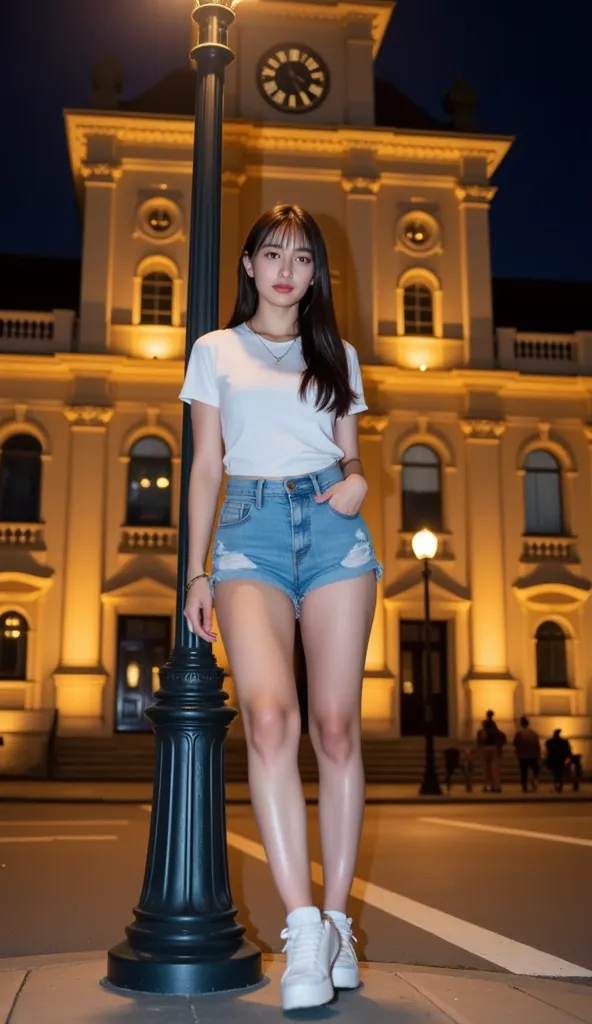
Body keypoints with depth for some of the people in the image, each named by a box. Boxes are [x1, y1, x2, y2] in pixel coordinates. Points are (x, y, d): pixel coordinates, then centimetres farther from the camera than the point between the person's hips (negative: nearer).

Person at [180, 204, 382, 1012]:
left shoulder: (337, 354, 20)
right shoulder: (215, 351, 16)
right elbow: (205, 467, 12)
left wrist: (356, 483, -5)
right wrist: (197, 569, 5)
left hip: (333, 528, 2)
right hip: (252, 529, -1)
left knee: (336, 724, -5)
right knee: (270, 716, -21)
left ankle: (336, 921, 5)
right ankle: (304, 930, -18)